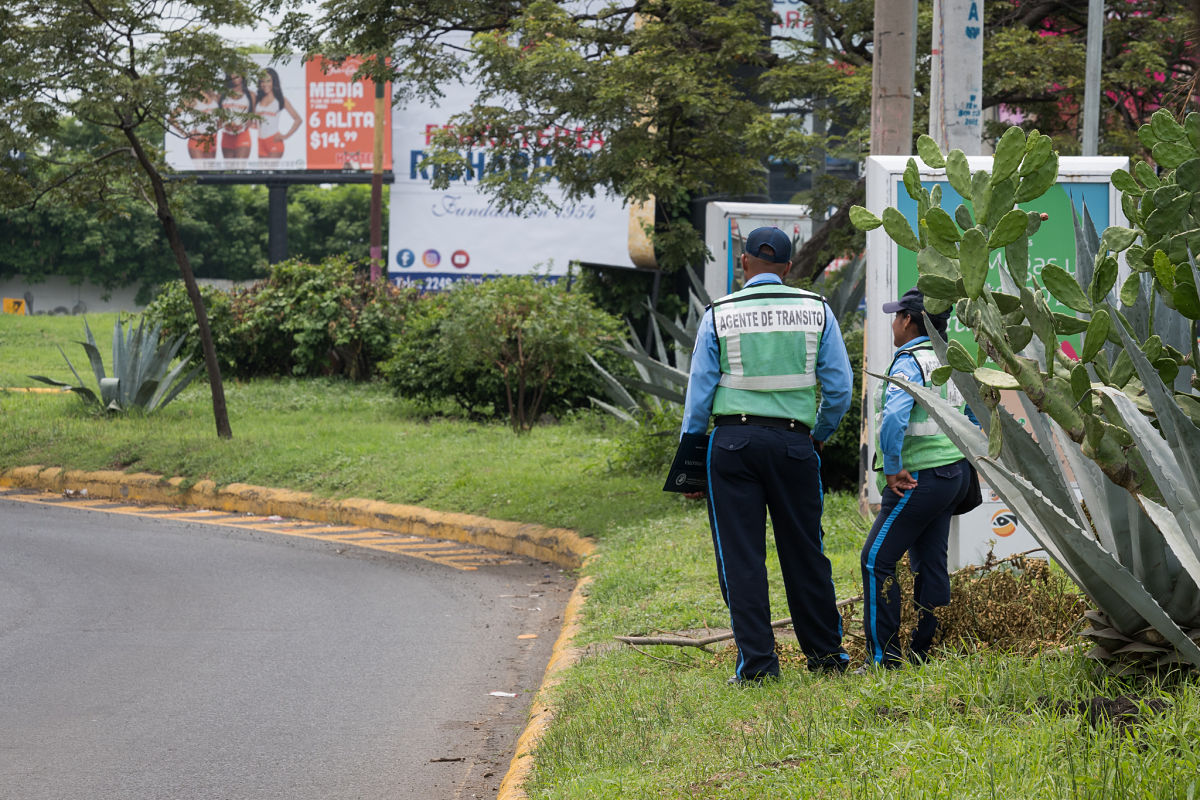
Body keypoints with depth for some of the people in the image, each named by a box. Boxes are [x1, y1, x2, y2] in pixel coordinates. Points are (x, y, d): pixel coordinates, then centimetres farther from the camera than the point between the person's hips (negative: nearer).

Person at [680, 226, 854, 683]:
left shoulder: (719, 315, 2)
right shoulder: (816, 310, 5)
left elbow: (699, 393, 3)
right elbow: (840, 388, 5)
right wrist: (819, 435, 22)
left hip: (733, 440, -1)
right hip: (794, 440, 1)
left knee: (740, 557, 2)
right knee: (804, 551, 12)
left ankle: (757, 661, -2)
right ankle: (825, 653, 19)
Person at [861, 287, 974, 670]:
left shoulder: (909, 361, -15)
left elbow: (894, 416, -29)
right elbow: (975, 415, 22)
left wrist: (892, 468, -21)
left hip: (919, 478, -9)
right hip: (956, 473, 9)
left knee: (877, 560, -6)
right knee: (929, 562, 13)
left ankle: (884, 656, -8)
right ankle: (926, 649, 16)